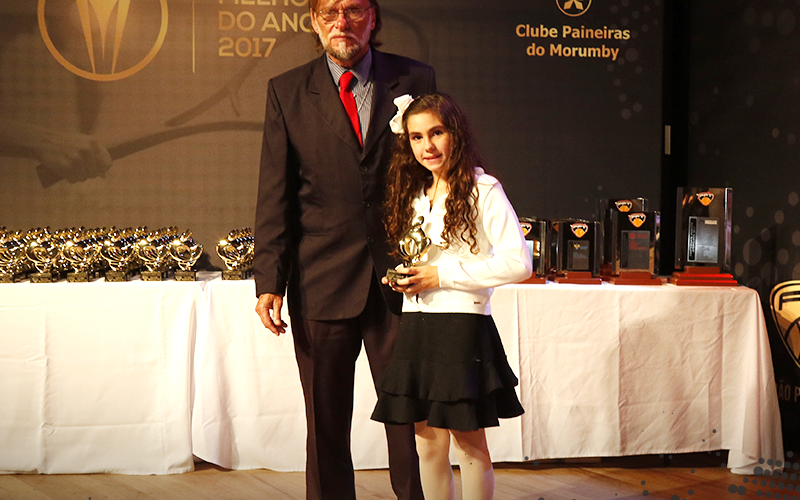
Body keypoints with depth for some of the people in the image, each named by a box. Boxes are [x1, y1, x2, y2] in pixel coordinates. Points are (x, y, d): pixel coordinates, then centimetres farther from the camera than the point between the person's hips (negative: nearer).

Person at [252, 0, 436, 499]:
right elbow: (275, 195, 3)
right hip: (322, 281, 0)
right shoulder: (286, 91, 4)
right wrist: (270, 281, -4)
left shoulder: (416, 80, 4)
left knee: (411, 416, 5)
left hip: (400, 275, 0)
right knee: (326, 423, 10)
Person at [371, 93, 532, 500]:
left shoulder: (483, 190, -7)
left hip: (463, 325, -6)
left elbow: (518, 263, -15)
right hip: (416, 328, 6)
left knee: (469, 441, 2)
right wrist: (402, 278, 3)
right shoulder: (413, 195, 14)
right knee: (428, 444, 9)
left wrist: (441, 276, -14)